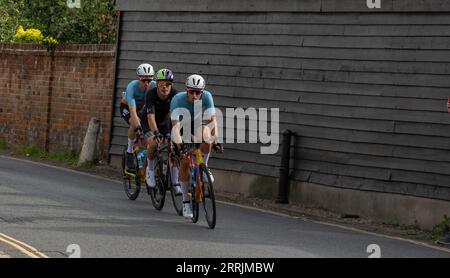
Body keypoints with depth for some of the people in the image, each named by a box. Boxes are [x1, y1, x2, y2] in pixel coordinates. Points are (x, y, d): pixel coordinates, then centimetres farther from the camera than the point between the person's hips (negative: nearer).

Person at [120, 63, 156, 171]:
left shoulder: (154, 87, -29)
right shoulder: (132, 87, -36)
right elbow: (133, 111, -44)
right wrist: (138, 127, -56)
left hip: (142, 108, 3)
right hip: (127, 107, -3)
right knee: (135, 123, -33)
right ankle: (129, 152, -14)